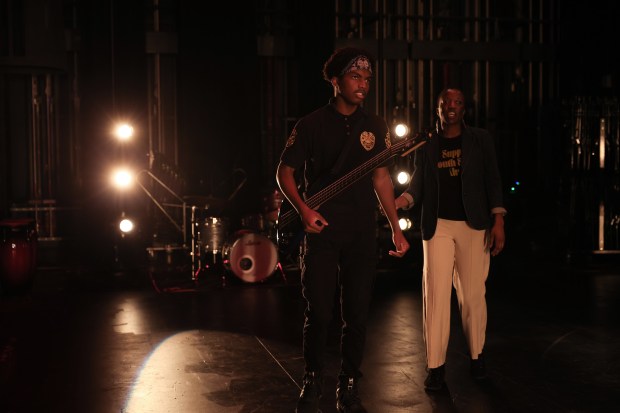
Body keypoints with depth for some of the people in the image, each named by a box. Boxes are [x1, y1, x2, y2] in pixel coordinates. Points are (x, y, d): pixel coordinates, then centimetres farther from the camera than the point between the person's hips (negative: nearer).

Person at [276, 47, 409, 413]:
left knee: (357, 316, 5)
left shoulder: (375, 126, 7)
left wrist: (396, 228, 6)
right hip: (321, 232, -2)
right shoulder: (312, 124, -1)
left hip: (363, 235, 3)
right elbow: (285, 171, 4)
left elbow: (381, 178, 11)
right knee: (320, 314, -1)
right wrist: (303, 208, -13)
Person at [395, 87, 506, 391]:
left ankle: (476, 356, 23)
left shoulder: (480, 140, 7)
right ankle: (435, 366, 0)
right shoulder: (426, 145, 10)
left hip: (474, 226, 0)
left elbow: (492, 181, 4)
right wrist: (401, 200, -15)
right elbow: (418, 185, 7)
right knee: (436, 294, -4)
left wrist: (498, 221, -5)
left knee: (472, 294, 5)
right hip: (438, 226, 0)